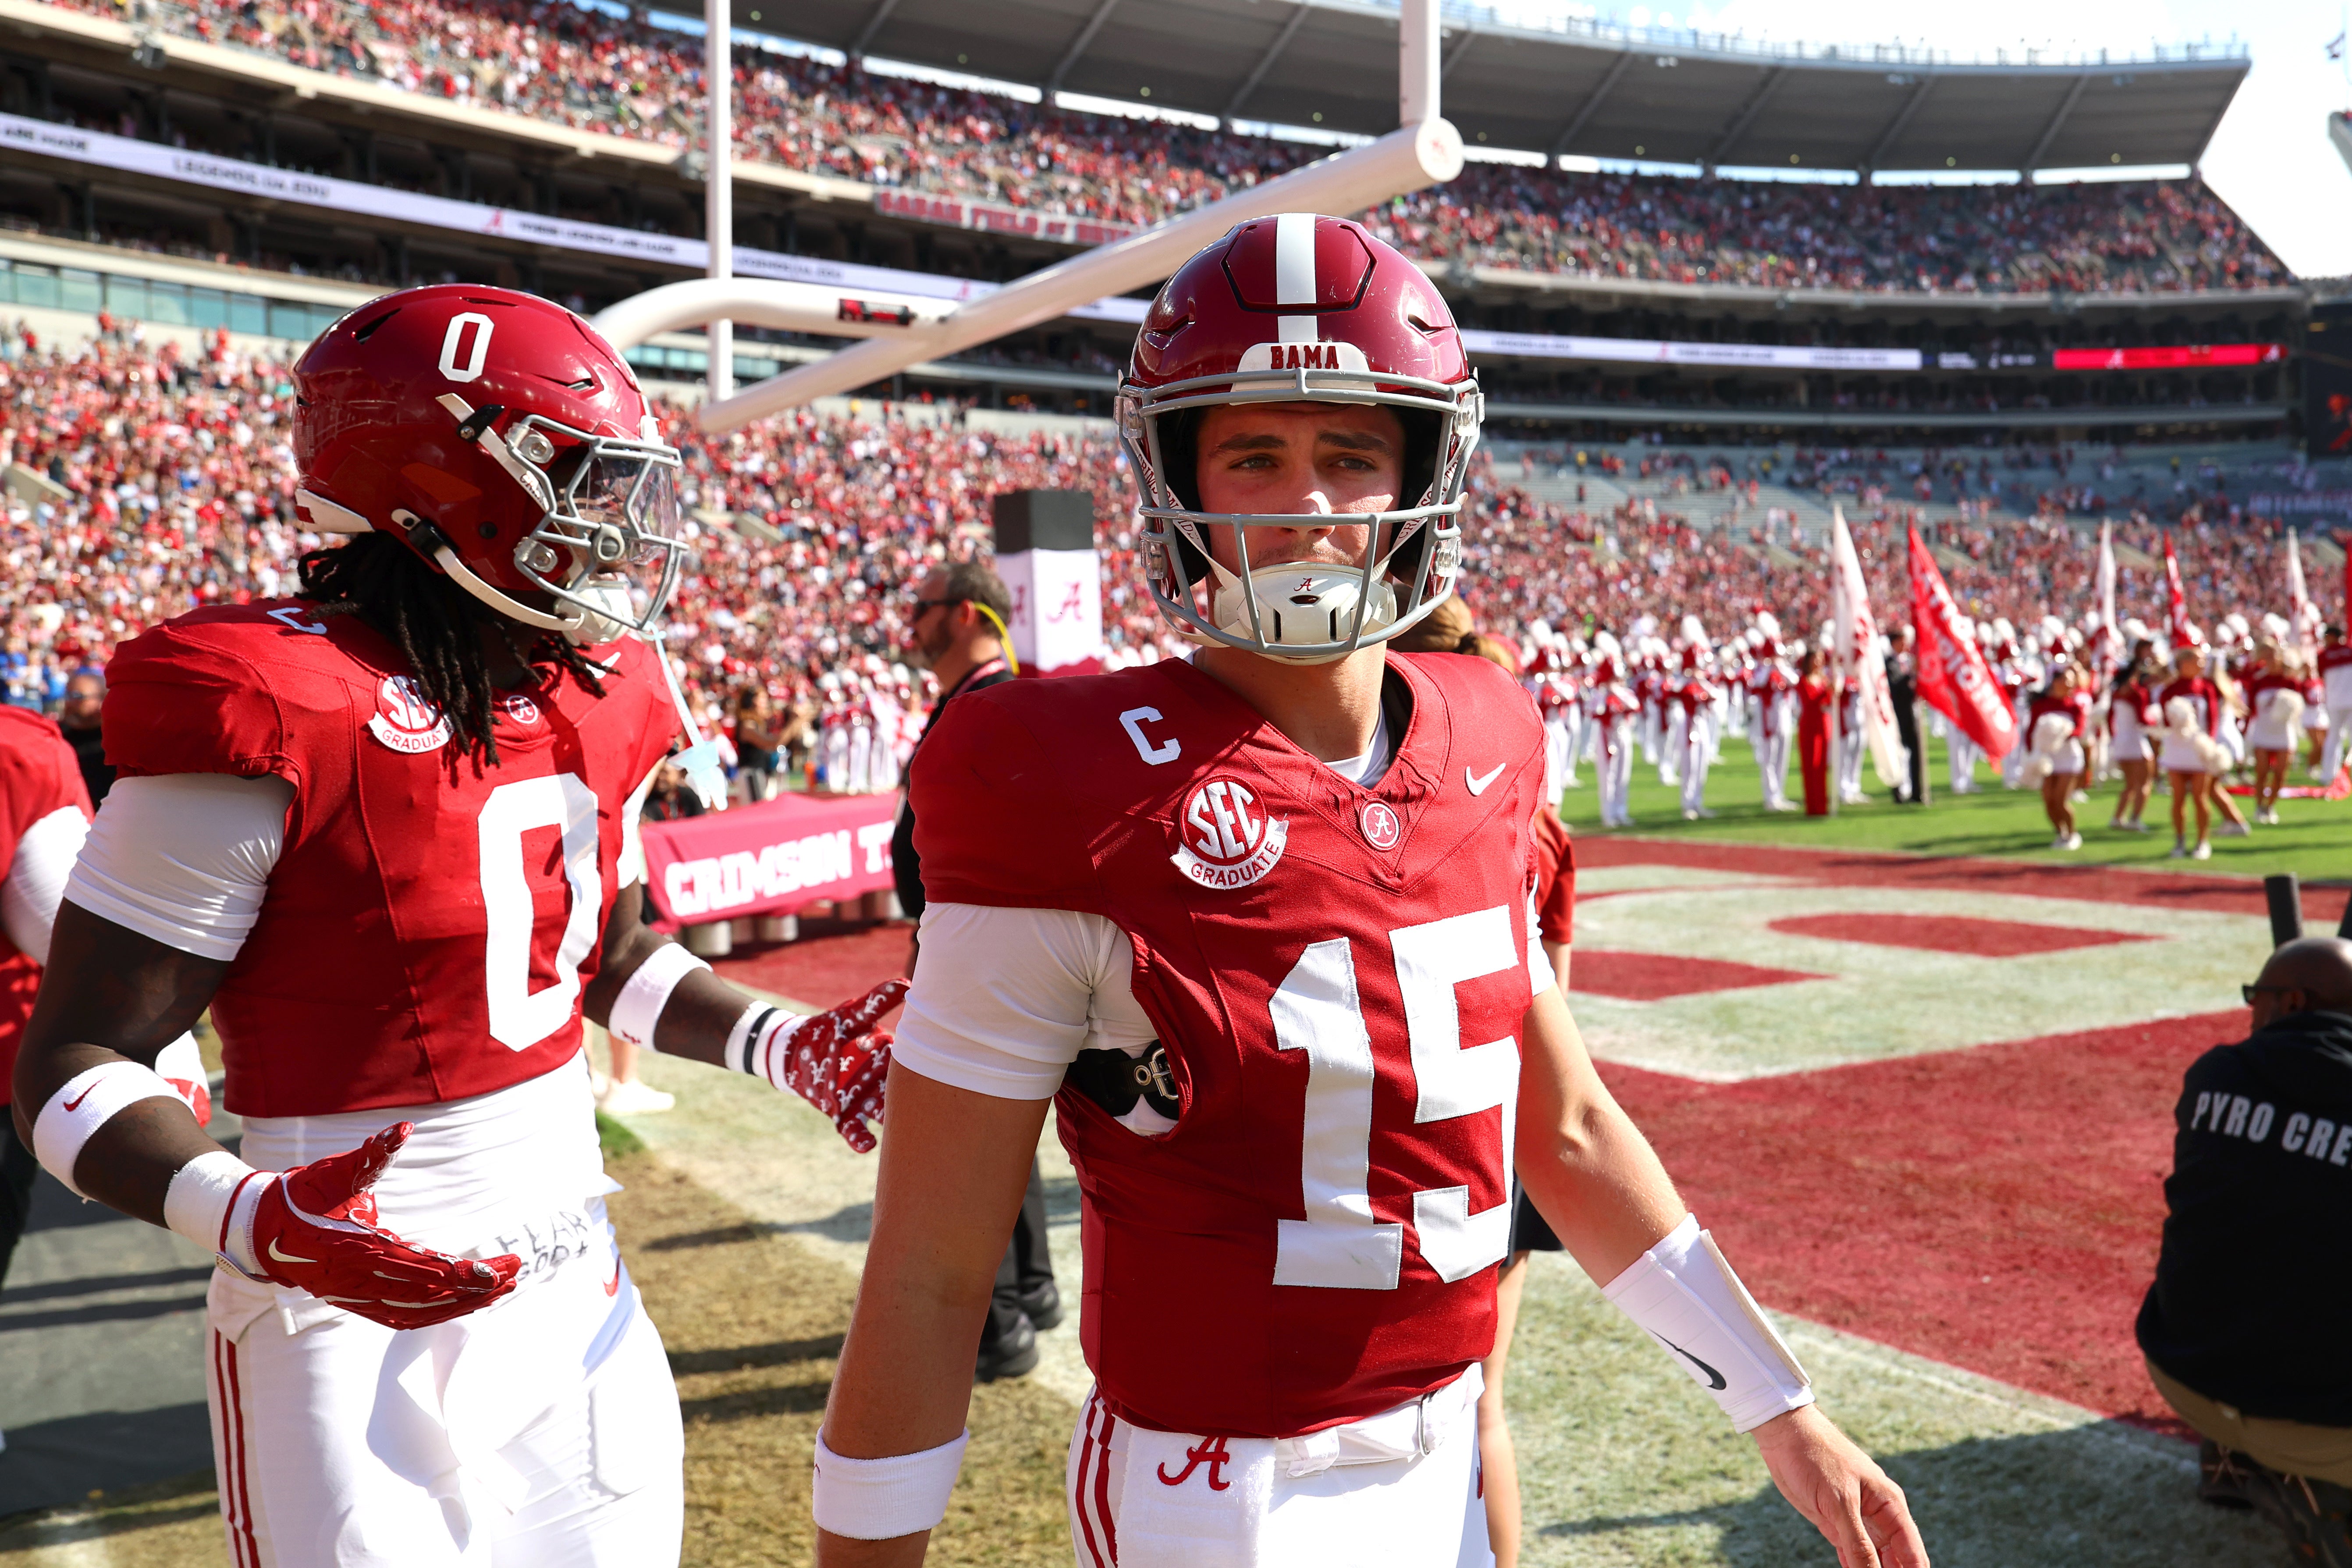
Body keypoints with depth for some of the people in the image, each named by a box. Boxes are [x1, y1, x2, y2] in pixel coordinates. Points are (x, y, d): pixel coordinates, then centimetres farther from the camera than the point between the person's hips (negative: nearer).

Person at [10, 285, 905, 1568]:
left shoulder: (594, 696, 4)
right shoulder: (273, 714, -19)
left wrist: (789, 1049, 6)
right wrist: (255, 1219, -31)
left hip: (578, 1283, 7)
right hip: (355, 1313, -7)